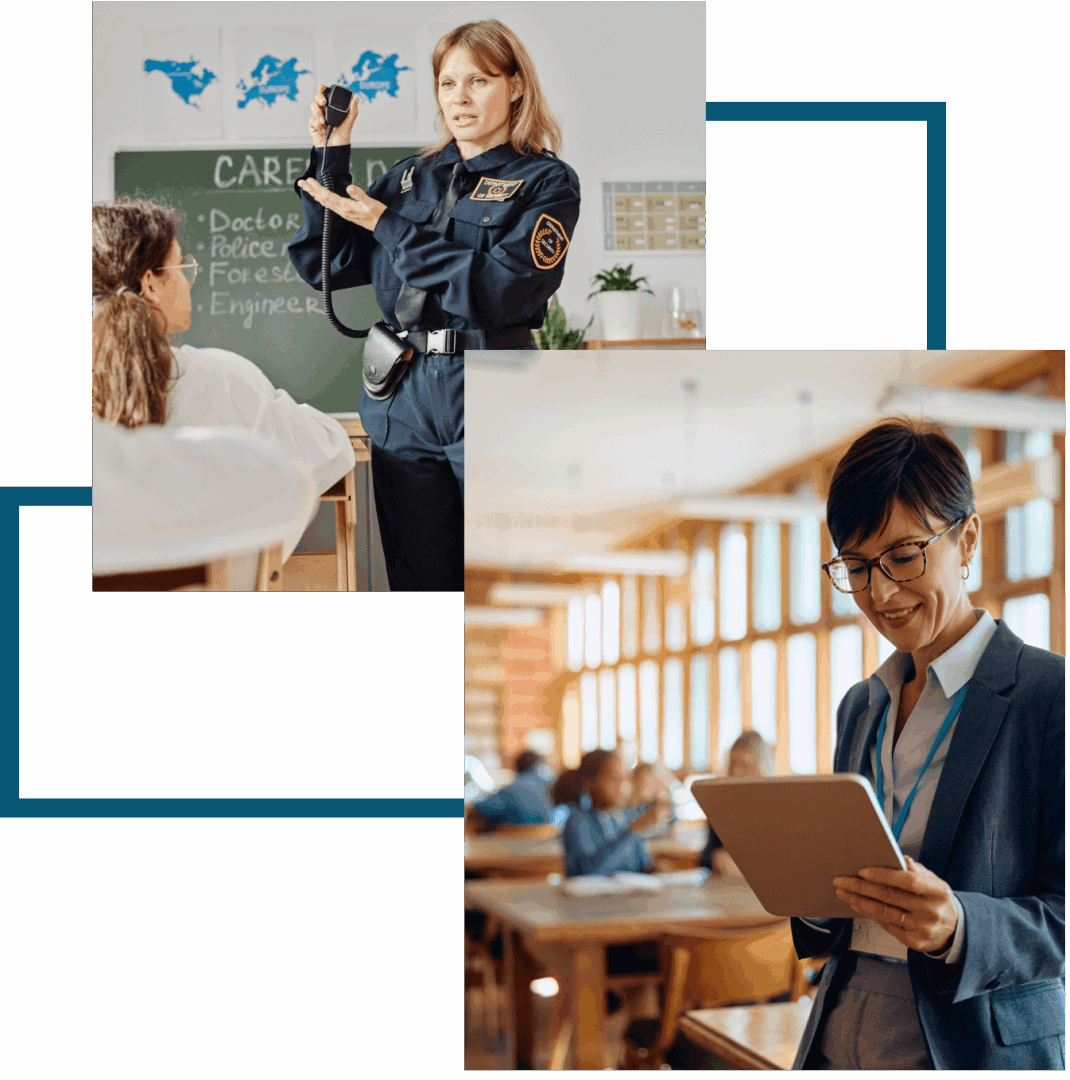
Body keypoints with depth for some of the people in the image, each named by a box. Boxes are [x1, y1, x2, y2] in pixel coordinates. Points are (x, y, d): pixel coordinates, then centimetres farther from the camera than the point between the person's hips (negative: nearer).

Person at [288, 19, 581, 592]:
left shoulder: (546, 182, -1)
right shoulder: (411, 177, 13)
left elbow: (500, 291, -16)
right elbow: (326, 267, 8)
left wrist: (388, 227, -11)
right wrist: (330, 158, 2)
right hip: (404, 405, 4)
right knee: (419, 580, 11)